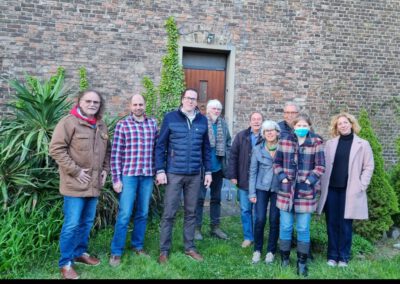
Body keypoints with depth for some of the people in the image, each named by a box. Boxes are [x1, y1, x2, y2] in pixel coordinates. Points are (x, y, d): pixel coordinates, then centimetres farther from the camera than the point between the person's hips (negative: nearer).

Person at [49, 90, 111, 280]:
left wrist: (105, 169, 8)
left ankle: (80, 252, 35)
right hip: (75, 184, -6)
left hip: (94, 184, 7)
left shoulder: (101, 126, 11)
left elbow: (107, 150, 22)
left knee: (87, 221, 17)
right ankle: (65, 263, 15)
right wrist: (75, 171, -17)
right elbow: (56, 149, -15)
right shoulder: (69, 122, -10)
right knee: (72, 224, 0)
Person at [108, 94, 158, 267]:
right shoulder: (122, 125, -2)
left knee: (142, 213, 12)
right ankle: (116, 252, 11)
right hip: (128, 175, -3)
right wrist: (116, 178, -8)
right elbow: (116, 153, -4)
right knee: (124, 214, -1)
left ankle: (137, 245, 28)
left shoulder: (153, 123, 8)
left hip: (148, 175, 4)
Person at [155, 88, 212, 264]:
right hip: (174, 173, -3)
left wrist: (208, 171, 8)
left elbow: (206, 148, 11)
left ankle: (189, 247, 27)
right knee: (169, 213, 3)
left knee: (191, 212, 13)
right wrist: (160, 170, -8)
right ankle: (164, 250, 16)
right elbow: (160, 146, -3)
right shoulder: (170, 118, -3)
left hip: (195, 175, 3)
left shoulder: (202, 120, 7)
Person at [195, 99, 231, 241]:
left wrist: (227, 162, 7)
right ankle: (197, 227, 15)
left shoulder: (223, 124, 7)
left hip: (218, 167, 5)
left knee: (216, 197, 14)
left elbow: (228, 143, 13)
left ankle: (215, 226, 27)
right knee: (200, 197, 3)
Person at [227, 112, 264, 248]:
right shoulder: (241, 136, 1)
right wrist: (232, 175, -4)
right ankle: (248, 237, 24)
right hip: (244, 181, 2)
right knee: (245, 210, 10)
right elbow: (233, 156, 1)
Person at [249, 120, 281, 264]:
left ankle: (271, 251, 21)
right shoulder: (258, 149, -1)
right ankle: (257, 249, 16)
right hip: (261, 188, 0)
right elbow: (253, 171, 2)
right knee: (260, 219, -3)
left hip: (278, 189, 0)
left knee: (274, 220, 4)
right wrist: (252, 192, -1)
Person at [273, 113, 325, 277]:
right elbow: (277, 162, 7)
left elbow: (320, 166, -3)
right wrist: (282, 178, -6)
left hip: (306, 192, -1)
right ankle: (284, 257, 25)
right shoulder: (284, 141, 3)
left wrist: (309, 181, -12)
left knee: (303, 228, 6)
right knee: (285, 226, 8)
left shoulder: (316, 143, -1)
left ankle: (302, 262, 19)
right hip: (286, 190, 1)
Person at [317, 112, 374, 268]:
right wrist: (322, 184, 0)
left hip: (349, 191, -2)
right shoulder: (330, 143, 8)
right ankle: (332, 255, 19)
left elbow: (369, 167, 1)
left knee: (345, 225, 5)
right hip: (331, 189, 2)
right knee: (332, 224, 7)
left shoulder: (363, 144, 3)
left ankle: (343, 257, 18)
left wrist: (361, 186, -6)